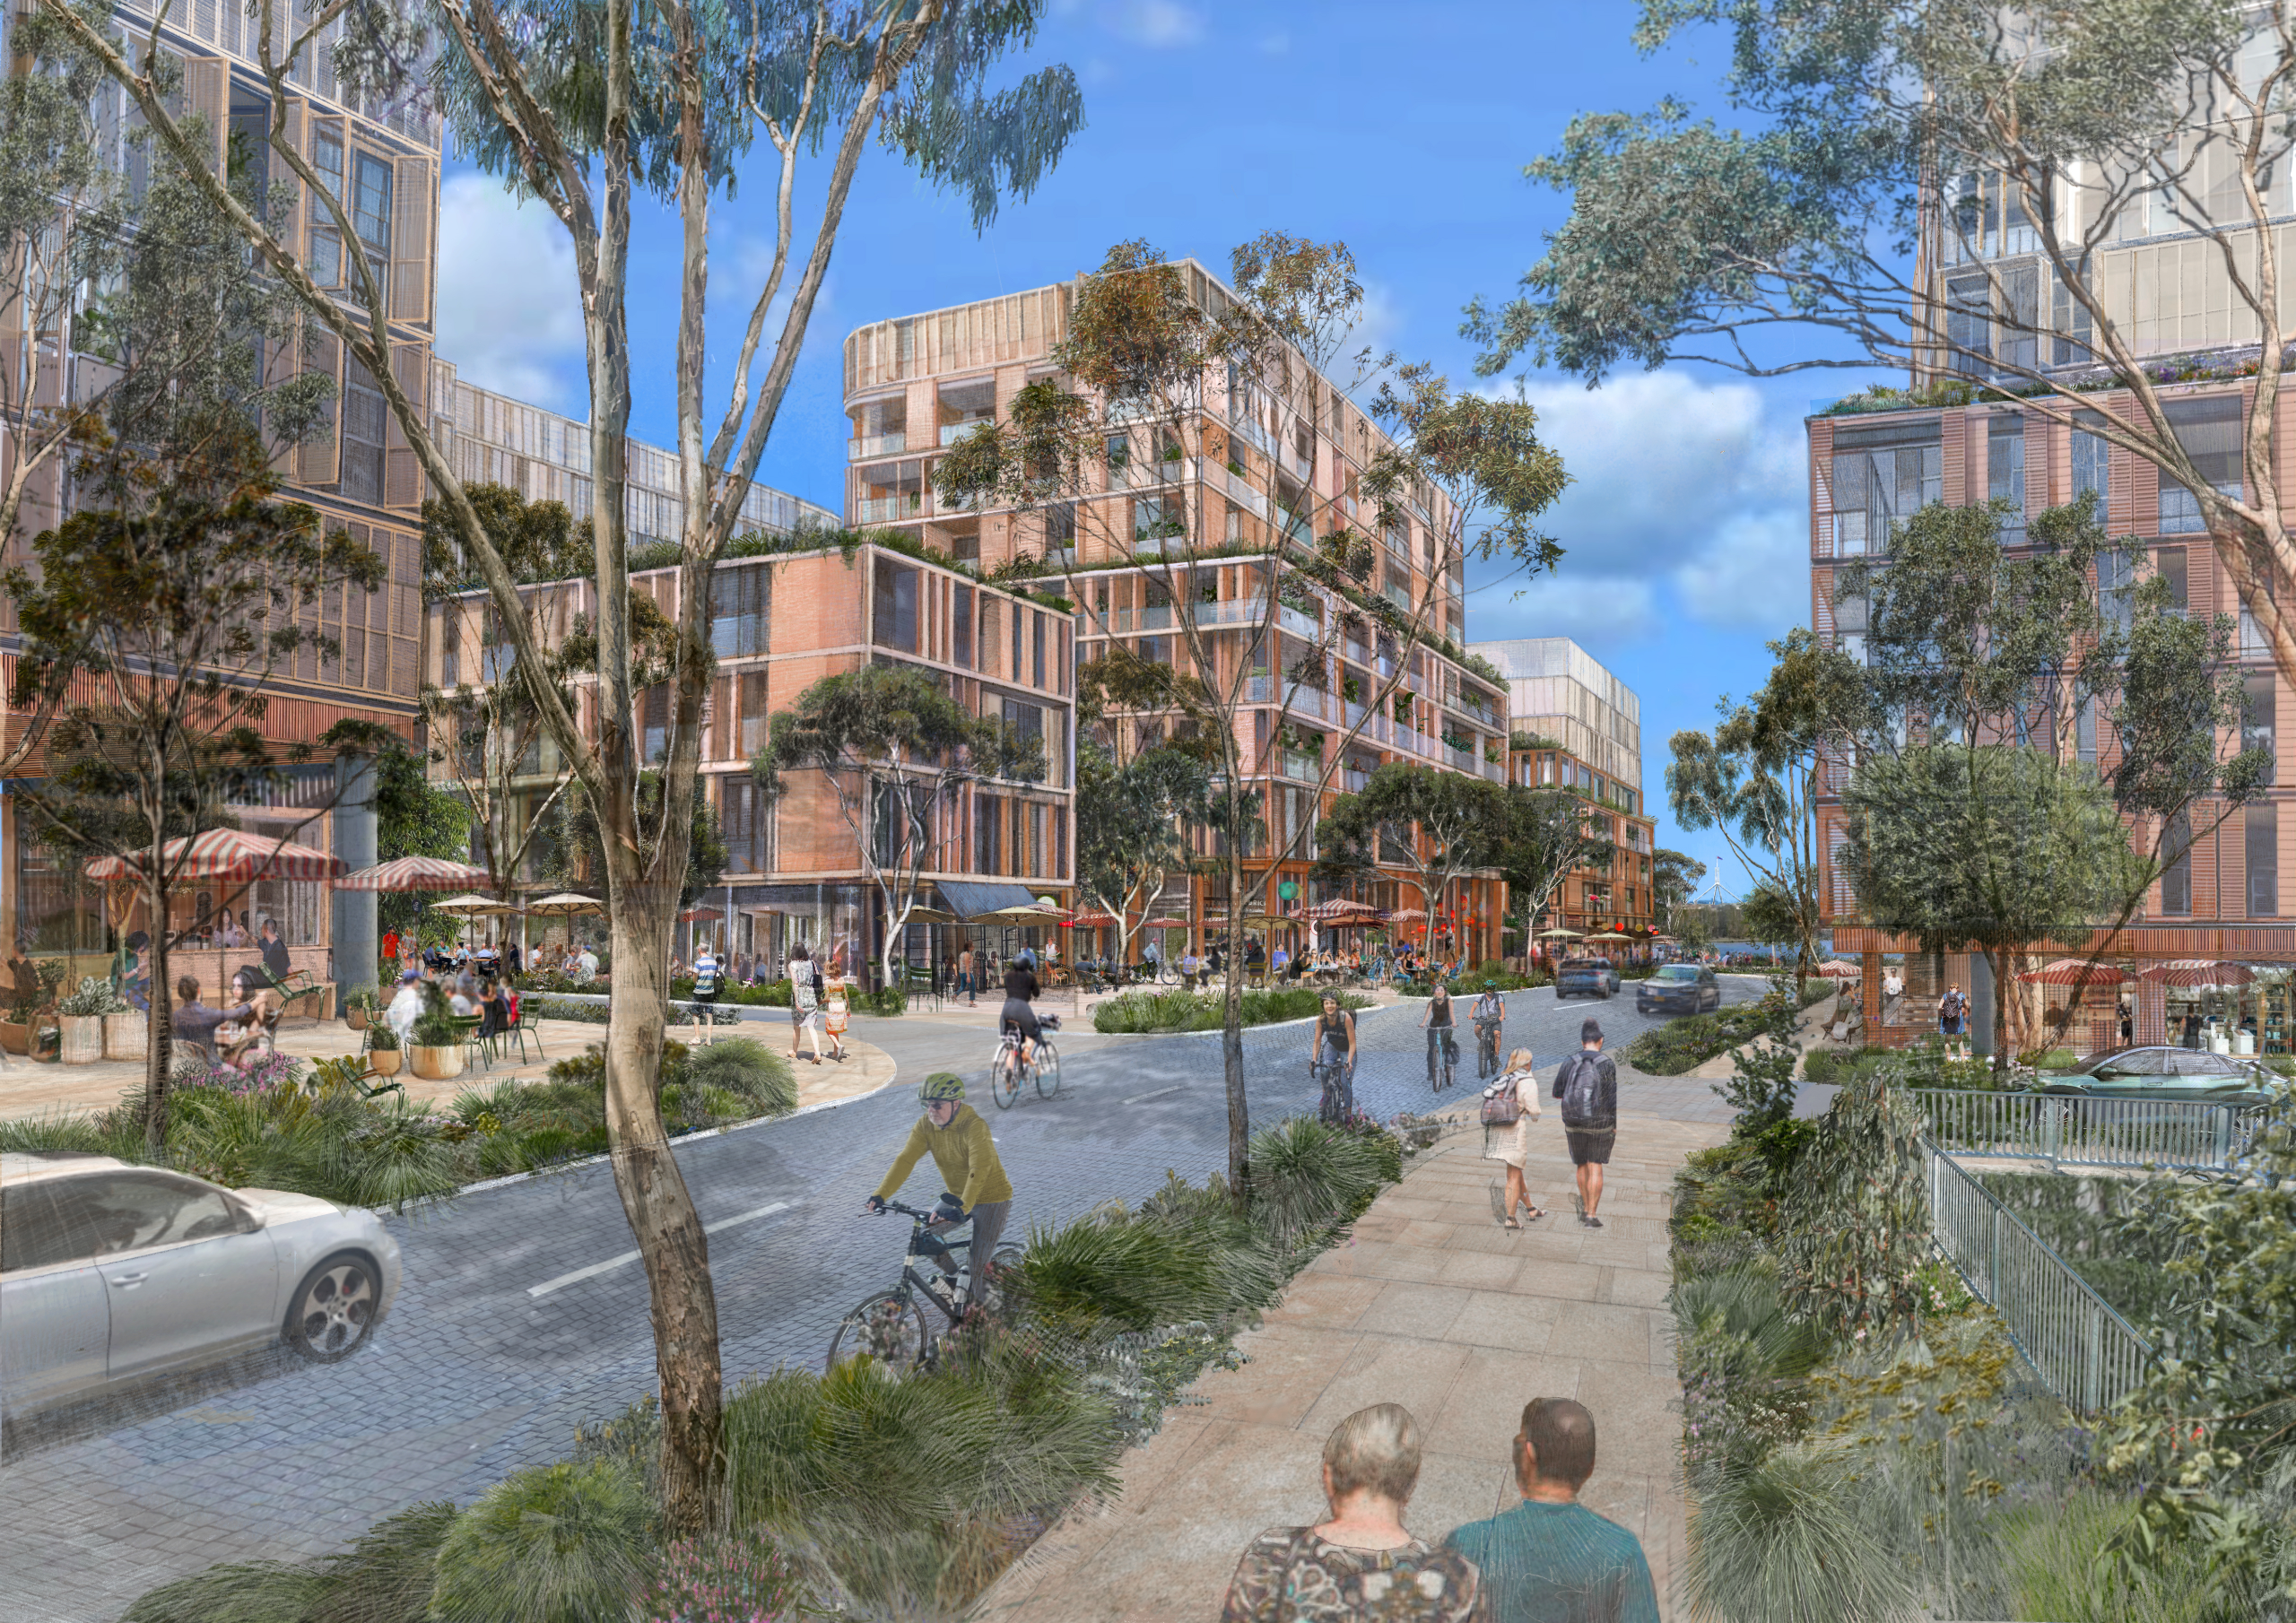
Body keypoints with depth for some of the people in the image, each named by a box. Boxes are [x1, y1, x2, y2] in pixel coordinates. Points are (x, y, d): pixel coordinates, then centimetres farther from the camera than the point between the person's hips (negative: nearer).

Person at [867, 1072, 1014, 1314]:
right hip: (957, 1195, 6)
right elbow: (905, 1160, -16)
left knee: (977, 1267, -7)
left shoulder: (974, 1126, -28)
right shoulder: (925, 1126, -10)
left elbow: (979, 1169, -37)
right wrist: (881, 1195, -27)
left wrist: (965, 1206, -48)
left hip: (991, 1199, -6)